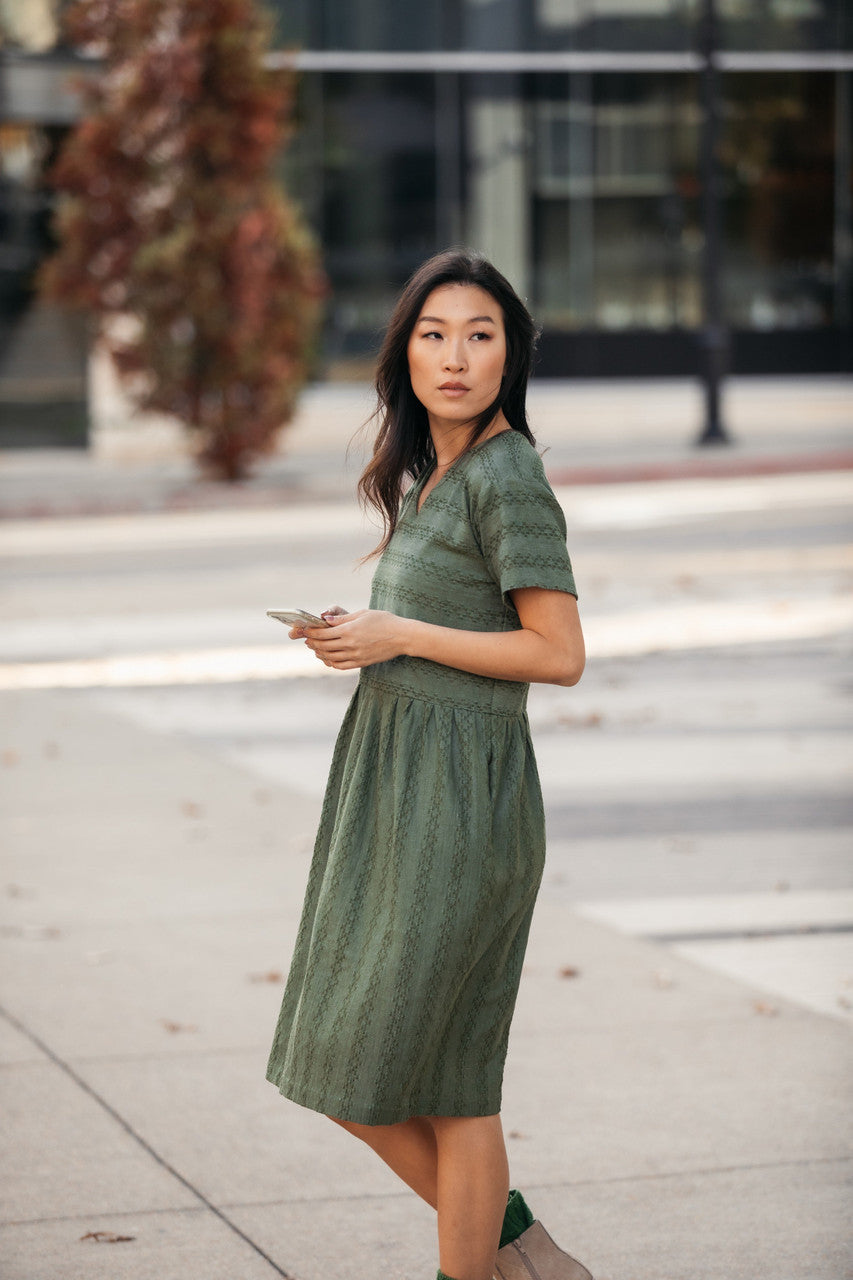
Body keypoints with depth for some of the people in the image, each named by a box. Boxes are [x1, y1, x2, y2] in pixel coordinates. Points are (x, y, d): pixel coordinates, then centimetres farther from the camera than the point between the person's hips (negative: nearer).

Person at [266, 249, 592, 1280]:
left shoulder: (507, 479, -13)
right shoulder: (432, 472, 14)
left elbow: (559, 654, -17)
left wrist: (401, 634, -15)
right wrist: (358, 636, 5)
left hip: (456, 799, -9)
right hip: (389, 781, 10)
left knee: (439, 1075, -1)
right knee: (350, 1074, 12)